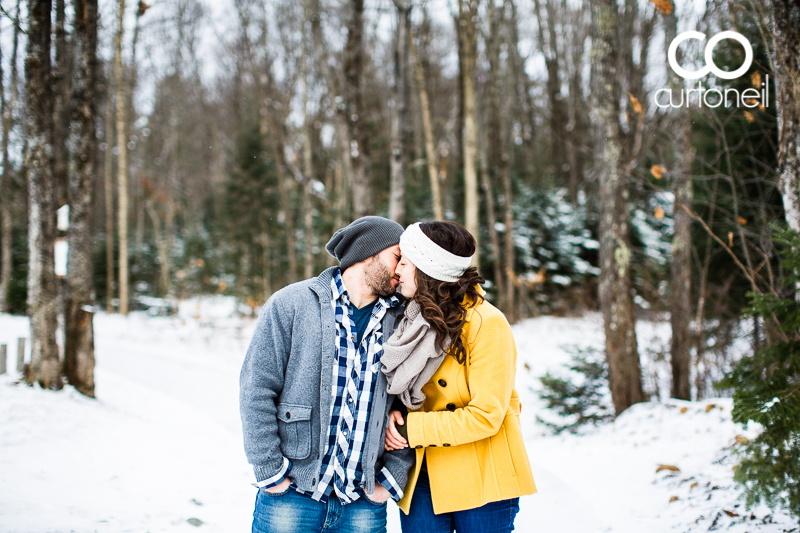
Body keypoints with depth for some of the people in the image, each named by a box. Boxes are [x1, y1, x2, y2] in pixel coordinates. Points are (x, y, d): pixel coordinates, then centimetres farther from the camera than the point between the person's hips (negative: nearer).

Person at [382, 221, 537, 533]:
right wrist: (394, 417, -5)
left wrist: (412, 430, -14)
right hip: (422, 476, 6)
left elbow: (485, 417, -18)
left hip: (481, 482, -5)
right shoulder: (418, 320, 7)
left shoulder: (487, 324, -14)